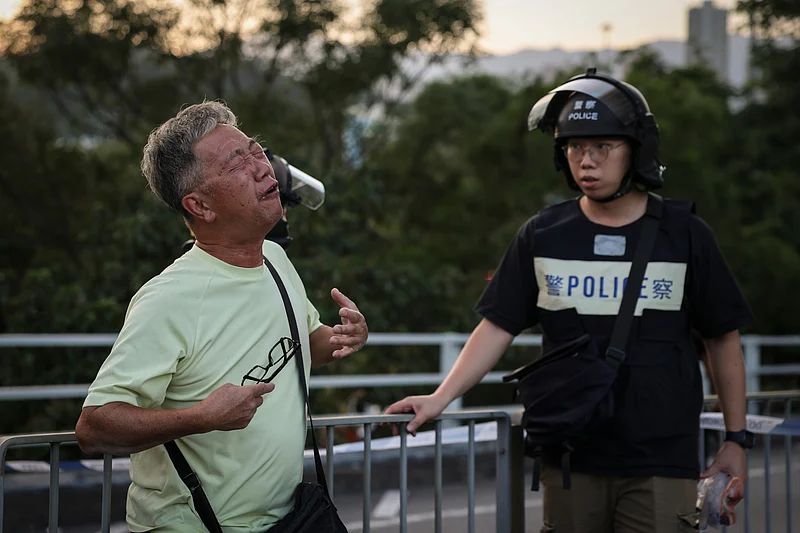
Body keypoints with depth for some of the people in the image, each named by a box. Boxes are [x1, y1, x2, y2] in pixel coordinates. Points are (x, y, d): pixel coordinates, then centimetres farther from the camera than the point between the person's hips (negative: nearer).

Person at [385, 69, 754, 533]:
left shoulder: (684, 234, 1)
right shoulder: (542, 235, 5)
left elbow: (724, 339, 6)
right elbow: (499, 328, 6)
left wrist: (737, 439, 5)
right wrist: (440, 398, -4)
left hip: (662, 464, -2)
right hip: (571, 463, 2)